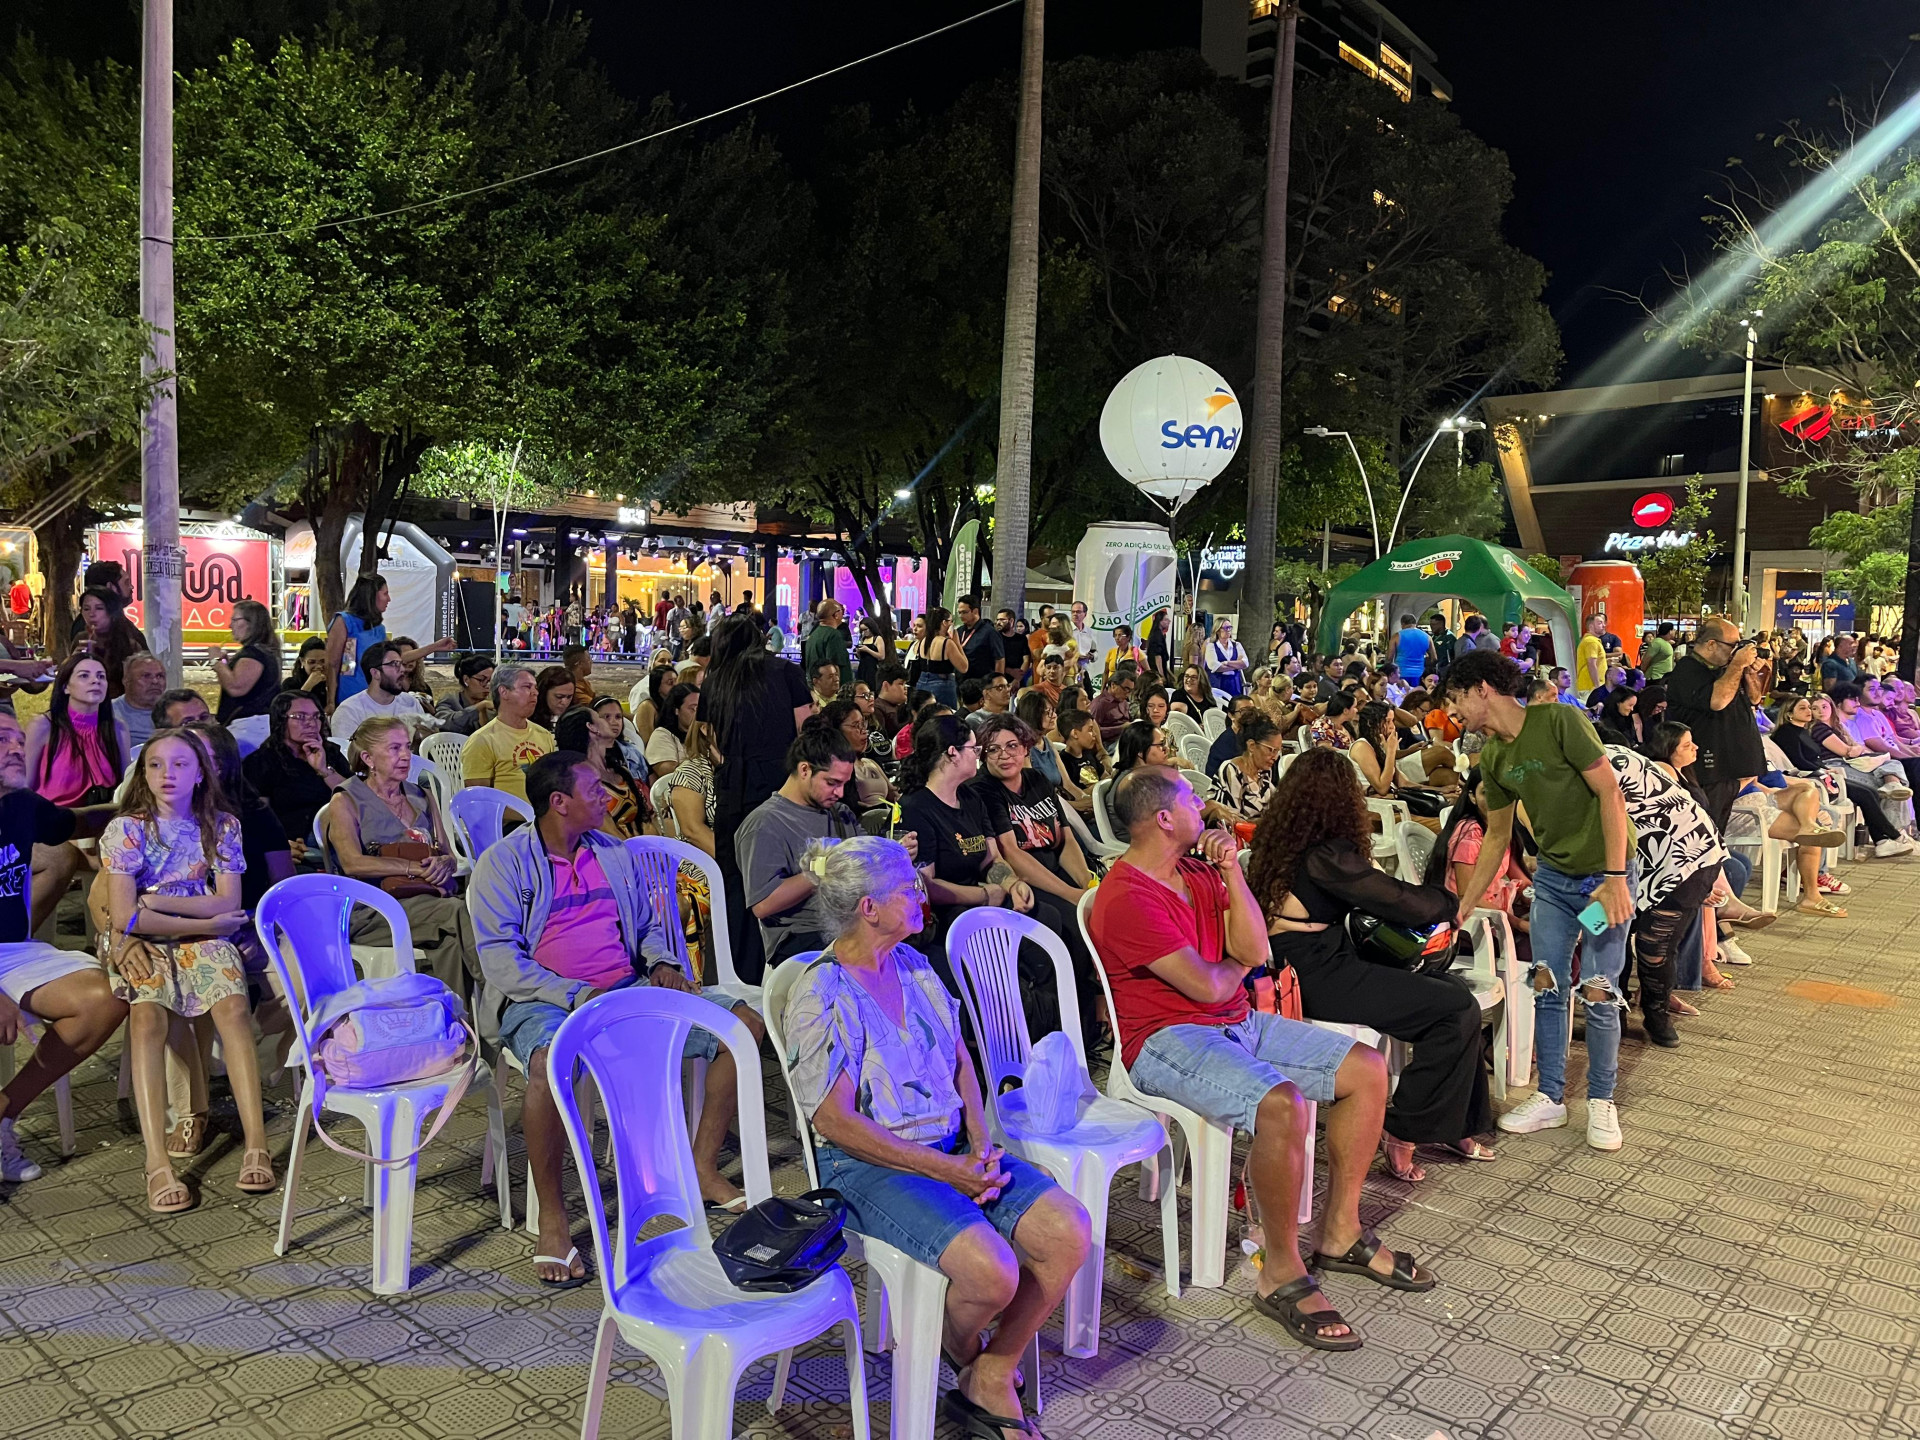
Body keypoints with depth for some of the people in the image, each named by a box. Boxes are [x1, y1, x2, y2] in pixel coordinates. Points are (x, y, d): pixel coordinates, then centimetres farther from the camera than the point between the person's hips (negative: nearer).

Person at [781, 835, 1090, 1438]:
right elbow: (835, 1121, -17)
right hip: (870, 1165, -7)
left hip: (953, 1148, 7)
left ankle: (988, 1382, 6)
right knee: (991, 1271, -28)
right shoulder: (821, 997, -14)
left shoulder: (913, 965, 9)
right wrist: (948, 1173, -18)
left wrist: (979, 1145, -3)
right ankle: (962, 1359, 9)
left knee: (1068, 1233, -12)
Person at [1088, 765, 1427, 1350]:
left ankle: (1340, 1233, 14)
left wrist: (1231, 870, -6)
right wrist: (1239, 965, 3)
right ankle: (1281, 1274, -14)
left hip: (1239, 1023, 10)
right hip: (1168, 1040, -9)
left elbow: (1256, 950, 3)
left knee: (1368, 1070, 3)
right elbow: (1207, 984, -19)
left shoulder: (1199, 870, 10)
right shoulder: (1127, 898, -18)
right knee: (1283, 1104, -33)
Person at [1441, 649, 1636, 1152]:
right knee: (1547, 989, 5)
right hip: (1553, 876, 6)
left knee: (1598, 993, -2)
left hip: (1604, 873, -6)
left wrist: (1615, 877, -22)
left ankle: (1601, 1100, 15)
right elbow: (1496, 837, 11)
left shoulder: (1559, 721, -18)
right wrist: (1464, 906, 11)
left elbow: (1610, 792, -18)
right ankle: (1549, 1097, 18)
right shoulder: (1493, 758, 3)